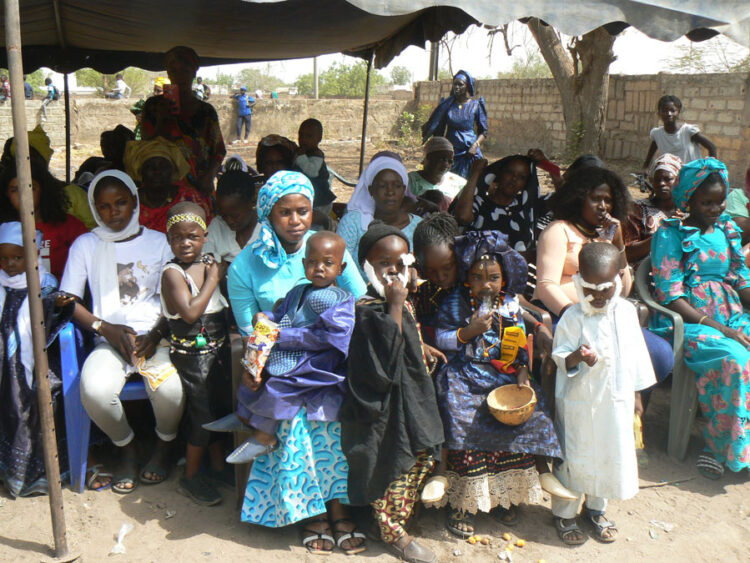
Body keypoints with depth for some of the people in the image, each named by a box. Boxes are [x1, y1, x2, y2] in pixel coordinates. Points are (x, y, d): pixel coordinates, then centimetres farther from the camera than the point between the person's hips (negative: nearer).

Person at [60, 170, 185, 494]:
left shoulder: (159, 242, 10)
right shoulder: (86, 245, 11)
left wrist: (157, 333, -10)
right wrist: (106, 328, -8)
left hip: (155, 336, -1)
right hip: (110, 339, 1)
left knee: (170, 390, -30)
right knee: (94, 390, -30)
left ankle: (164, 443, 7)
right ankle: (125, 446, 4)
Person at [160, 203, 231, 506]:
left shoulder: (211, 263, 4)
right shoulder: (173, 273, -15)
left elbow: (228, 302, 18)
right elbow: (191, 312, -27)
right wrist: (213, 279, -21)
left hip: (219, 347, 7)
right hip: (191, 354, -6)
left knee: (223, 405, 15)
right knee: (202, 413, -1)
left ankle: (219, 463, 35)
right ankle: (190, 477, 17)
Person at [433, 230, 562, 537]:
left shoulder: (511, 304, 7)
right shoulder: (454, 303, -2)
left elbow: (520, 342, 12)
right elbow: (441, 339, -5)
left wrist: (522, 371, -2)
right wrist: (469, 332, -17)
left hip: (504, 375, 4)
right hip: (464, 376, -3)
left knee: (527, 417, -13)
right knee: (466, 424, -22)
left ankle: (503, 495, 7)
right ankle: (462, 503, -4)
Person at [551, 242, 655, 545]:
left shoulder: (627, 312, -1)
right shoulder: (572, 318, -14)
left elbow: (636, 352, 9)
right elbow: (560, 357, -12)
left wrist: (636, 392, 12)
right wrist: (577, 357, -34)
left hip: (617, 400, 5)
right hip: (580, 401, -4)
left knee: (611, 455, 16)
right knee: (574, 457, 6)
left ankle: (596, 508, 37)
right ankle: (564, 514, 25)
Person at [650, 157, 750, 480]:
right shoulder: (670, 234, -3)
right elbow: (670, 298, -10)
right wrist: (720, 329, -17)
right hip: (686, 321, -6)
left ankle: (718, 445, -13)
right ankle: (724, 446, -15)